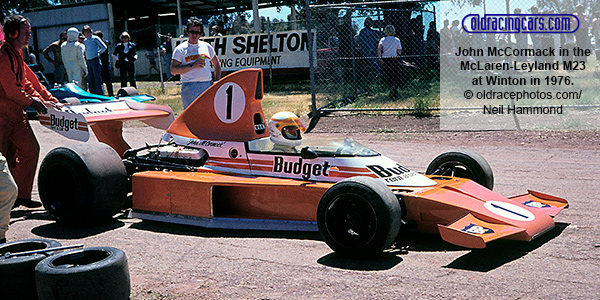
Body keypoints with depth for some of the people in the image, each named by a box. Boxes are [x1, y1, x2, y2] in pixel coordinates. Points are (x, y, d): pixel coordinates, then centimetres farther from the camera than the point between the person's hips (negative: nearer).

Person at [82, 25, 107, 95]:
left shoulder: (95, 38, -1)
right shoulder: (84, 41, 15)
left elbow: (104, 47, -3)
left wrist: (98, 53, 2)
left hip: (95, 60, -6)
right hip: (88, 61, 6)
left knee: (97, 77, -8)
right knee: (90, 79, 6)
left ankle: (100, 94, -7)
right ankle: (93, 94, 12)